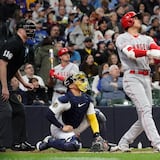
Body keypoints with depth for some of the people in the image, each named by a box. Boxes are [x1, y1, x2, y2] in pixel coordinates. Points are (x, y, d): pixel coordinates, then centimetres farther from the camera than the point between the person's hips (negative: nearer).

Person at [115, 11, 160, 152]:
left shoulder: (146, 39, 19)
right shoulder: (122, 38, 3)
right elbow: (131, 53, -17)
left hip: (146, 78, 7)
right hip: (132, 78, -6)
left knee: (144, 119, 4)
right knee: (146, 110, -19)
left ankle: (124, 142, 18)